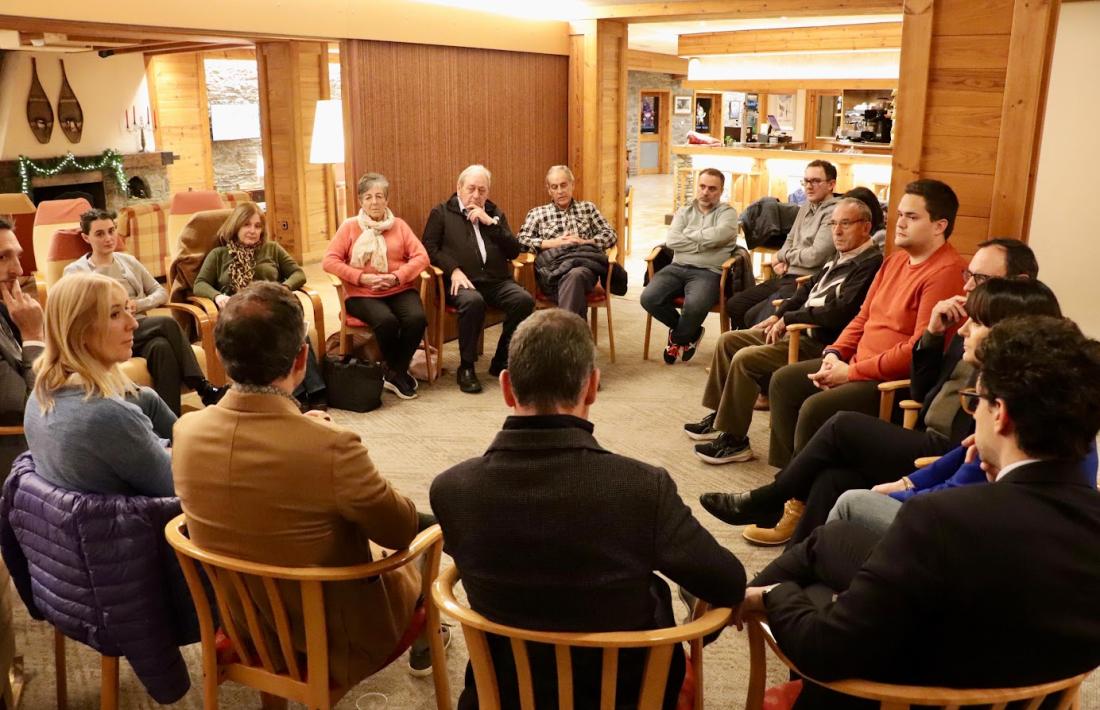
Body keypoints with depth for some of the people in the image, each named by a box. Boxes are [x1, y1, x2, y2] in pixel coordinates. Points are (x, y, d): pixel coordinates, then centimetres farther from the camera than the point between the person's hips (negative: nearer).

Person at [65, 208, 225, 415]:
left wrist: (139, 304, -1)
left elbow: (161, 293, 17)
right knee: (168, 323, -31)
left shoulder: (128, 261, 22)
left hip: (142, 330, 4)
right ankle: (204, 388, -33)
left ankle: (172, 421, -41)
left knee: (162, 347, -34)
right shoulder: (75, 271, 10)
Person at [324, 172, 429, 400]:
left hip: (400, 290, 2)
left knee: (417, 318, -29)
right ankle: (399, 372, -6)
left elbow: (421, 256, 5)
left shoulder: (399, 225, 14)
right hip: (362, 295, -2)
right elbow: (330, 261, 0)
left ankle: (394, 373, -7)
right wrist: (362, 278, -12)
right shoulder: (349, 226, 9)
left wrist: (397, 277, -12)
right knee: (386, 321, -33)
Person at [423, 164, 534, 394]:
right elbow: (429, 248, 5)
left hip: (497, 280, 3)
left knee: (524, 300, -26)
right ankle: (466, 368, -20)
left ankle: (501, 361, -9)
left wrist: (491, 223, 0)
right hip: (462, 281, -3)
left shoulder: (495, 213, 22)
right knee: (473, 301, -37)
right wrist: (454, 270, -11)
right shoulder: (441, 213, 14)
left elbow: (514, 251, 12)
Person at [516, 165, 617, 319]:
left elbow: (610, 234, 17)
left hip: (584, 262, 1)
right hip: (553, 267, -1)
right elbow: (521, 240, 9)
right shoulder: (537, 213, 21)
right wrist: (552, 243, -5)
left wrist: (584, 242, -1)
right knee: (573, 278, -39)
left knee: (575, 275, -39)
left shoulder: (588, 208, 25)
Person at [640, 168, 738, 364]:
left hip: (708, 272, -4)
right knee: (649, 298, -23)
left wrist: (687, 236, -2)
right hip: (677, 267, 4)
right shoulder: (684, 212, 19)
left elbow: (718, 234, -14)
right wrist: (703, 243, -4)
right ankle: (689, 332, 5)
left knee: (695, 305, -36)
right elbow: (671, 240, 2)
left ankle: (678, 338, 2)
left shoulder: (727, 213, 9)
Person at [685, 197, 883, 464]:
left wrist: (788, 319, -17)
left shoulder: (870, 263, -17)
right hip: (797, 331, 11)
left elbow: (841, 312, -26)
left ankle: (734, 440, -11)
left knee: (745, 359, -23)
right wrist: (778, 316, 9)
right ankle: (719, 416, 17)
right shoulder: (842, 257, 15)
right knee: (728, 340, 10)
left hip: (821, 343, -11)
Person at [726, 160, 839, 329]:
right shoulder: (806, 208, 16)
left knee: (754, 316, -22)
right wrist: (780, 262, 4)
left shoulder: (832, 213, -13)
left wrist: (782, 255, -3)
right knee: (734, 305, 6)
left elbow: (815, 256, -20)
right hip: (786, 276, 9)